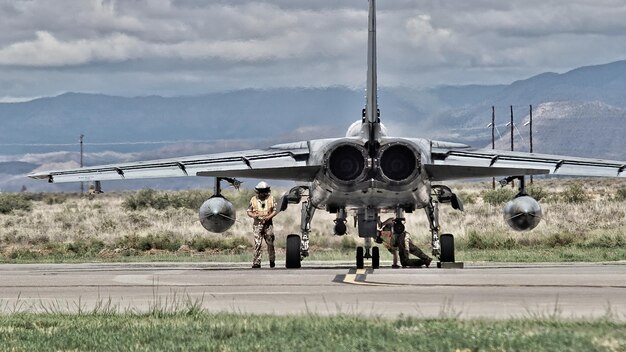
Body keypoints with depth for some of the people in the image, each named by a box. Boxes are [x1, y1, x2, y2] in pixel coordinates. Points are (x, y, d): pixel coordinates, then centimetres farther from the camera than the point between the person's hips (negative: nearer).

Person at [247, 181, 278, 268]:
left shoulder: (271, 199, 4)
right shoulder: (253, 200, 5)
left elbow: (275, 210, 5)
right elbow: (249, 211, 8)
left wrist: (269, 217, -13)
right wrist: (254, 215, -13)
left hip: (268, 224, 1)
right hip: (257, 224, -1)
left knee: (270, 243, 5)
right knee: (257, 244, -8)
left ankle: (272, 260, 24)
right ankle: (256, 263, -8)